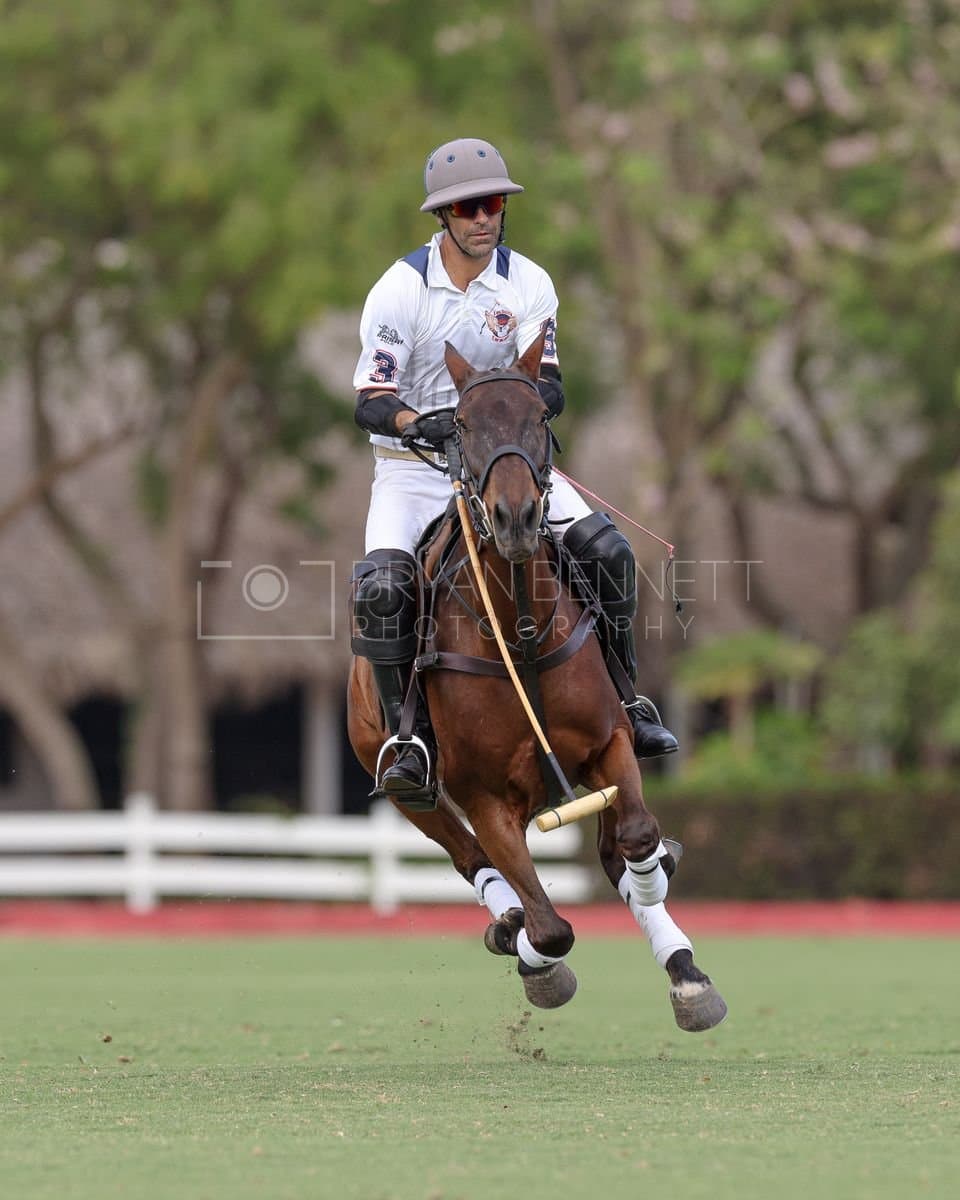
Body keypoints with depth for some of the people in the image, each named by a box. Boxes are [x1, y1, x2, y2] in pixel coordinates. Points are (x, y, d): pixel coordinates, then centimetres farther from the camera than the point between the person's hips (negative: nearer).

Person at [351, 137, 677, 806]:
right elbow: (371, 403, -16)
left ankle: (624, 706, 1)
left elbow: (549, 386, -11)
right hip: (414, 466, -3)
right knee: (380, 587, -29)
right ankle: (407, 739, -17)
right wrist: (420, 423, -38)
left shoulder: (529, 284, -3)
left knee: (607, 551, -15)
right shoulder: (400, 290, -12)